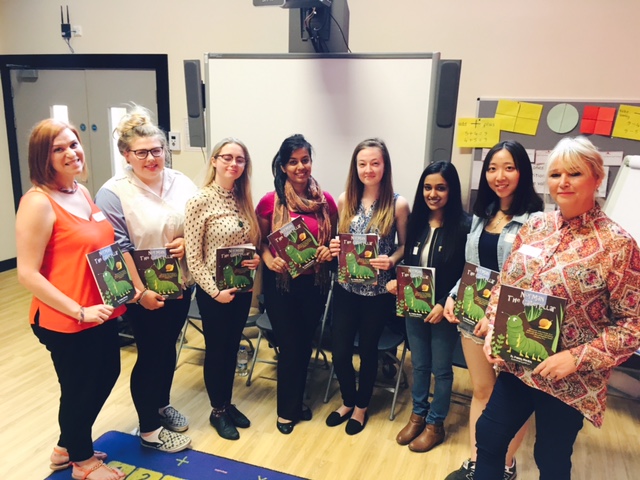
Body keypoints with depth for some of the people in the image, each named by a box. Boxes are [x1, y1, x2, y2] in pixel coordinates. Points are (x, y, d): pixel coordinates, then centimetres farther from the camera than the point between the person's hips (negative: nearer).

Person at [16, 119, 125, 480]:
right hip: (65, 322, -8)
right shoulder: (38, 203, -18)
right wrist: (79, 311, -21)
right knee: (79, 389, 12)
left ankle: (68, 447, 46)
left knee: (107, 375, 23)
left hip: (102, 312, 9)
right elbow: (27, 274, -20)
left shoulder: (83, 192, 6)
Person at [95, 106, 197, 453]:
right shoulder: (113, 193, -15)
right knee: (150, 353, 6)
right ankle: (149, 429, 25)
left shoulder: (181, 183, 2)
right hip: (145, 292, -5)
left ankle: (162, 404, 42)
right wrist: (140, 292, -21)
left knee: (168, 347, 19)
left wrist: (188, 241, -13)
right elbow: (117, 249, -18)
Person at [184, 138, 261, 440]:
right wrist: (214, 291, -17)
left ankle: (228, 403, 38)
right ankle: (217, 411, 31)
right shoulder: (199, 201, -14)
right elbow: (193, 257, -14)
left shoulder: (243, 199, 3)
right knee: (216, 349, 11)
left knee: (232, 347, 19)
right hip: (214, 291, -5)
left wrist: (258, 259, -8)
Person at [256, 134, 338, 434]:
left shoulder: (325, 200, -2)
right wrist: (270, 260, -19)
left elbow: (334, 238, 9)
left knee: (305, 344, 17)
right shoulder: (270, 201, -9)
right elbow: (260, 241, 0)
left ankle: (296, 401, 41)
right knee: (289, 346, 5)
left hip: (314, 282, 3)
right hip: (280, 282, -3)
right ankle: (287, 410, 28)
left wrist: (330, 251, -12)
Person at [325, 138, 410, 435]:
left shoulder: (398, 204, -9)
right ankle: (348, 401, 36)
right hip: (346, 289, 3)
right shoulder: (344, 200, 0)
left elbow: (405, 246, -1)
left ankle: (361, 406, 38)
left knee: (367, 351, 14)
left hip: (379, 292, -3)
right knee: (339, 352, 8)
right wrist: (334, 248, -11)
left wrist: (391, 260, -21)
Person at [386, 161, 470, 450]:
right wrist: (396, 282, -7)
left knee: (441, 369, 13)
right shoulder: (416, 221, 1)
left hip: (444, 311, -4)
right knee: (419, 365, 20)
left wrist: (444, 305, -19)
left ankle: (435, 424, 32)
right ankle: (417, 415, 40)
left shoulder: (464, 226, -15)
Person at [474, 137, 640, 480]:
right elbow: (504, 284, 8)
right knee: (488, 436, 17)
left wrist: (577, 357, -20)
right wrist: (493, 329, -5)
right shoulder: (534, 226, 0)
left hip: (569, 380, -4)